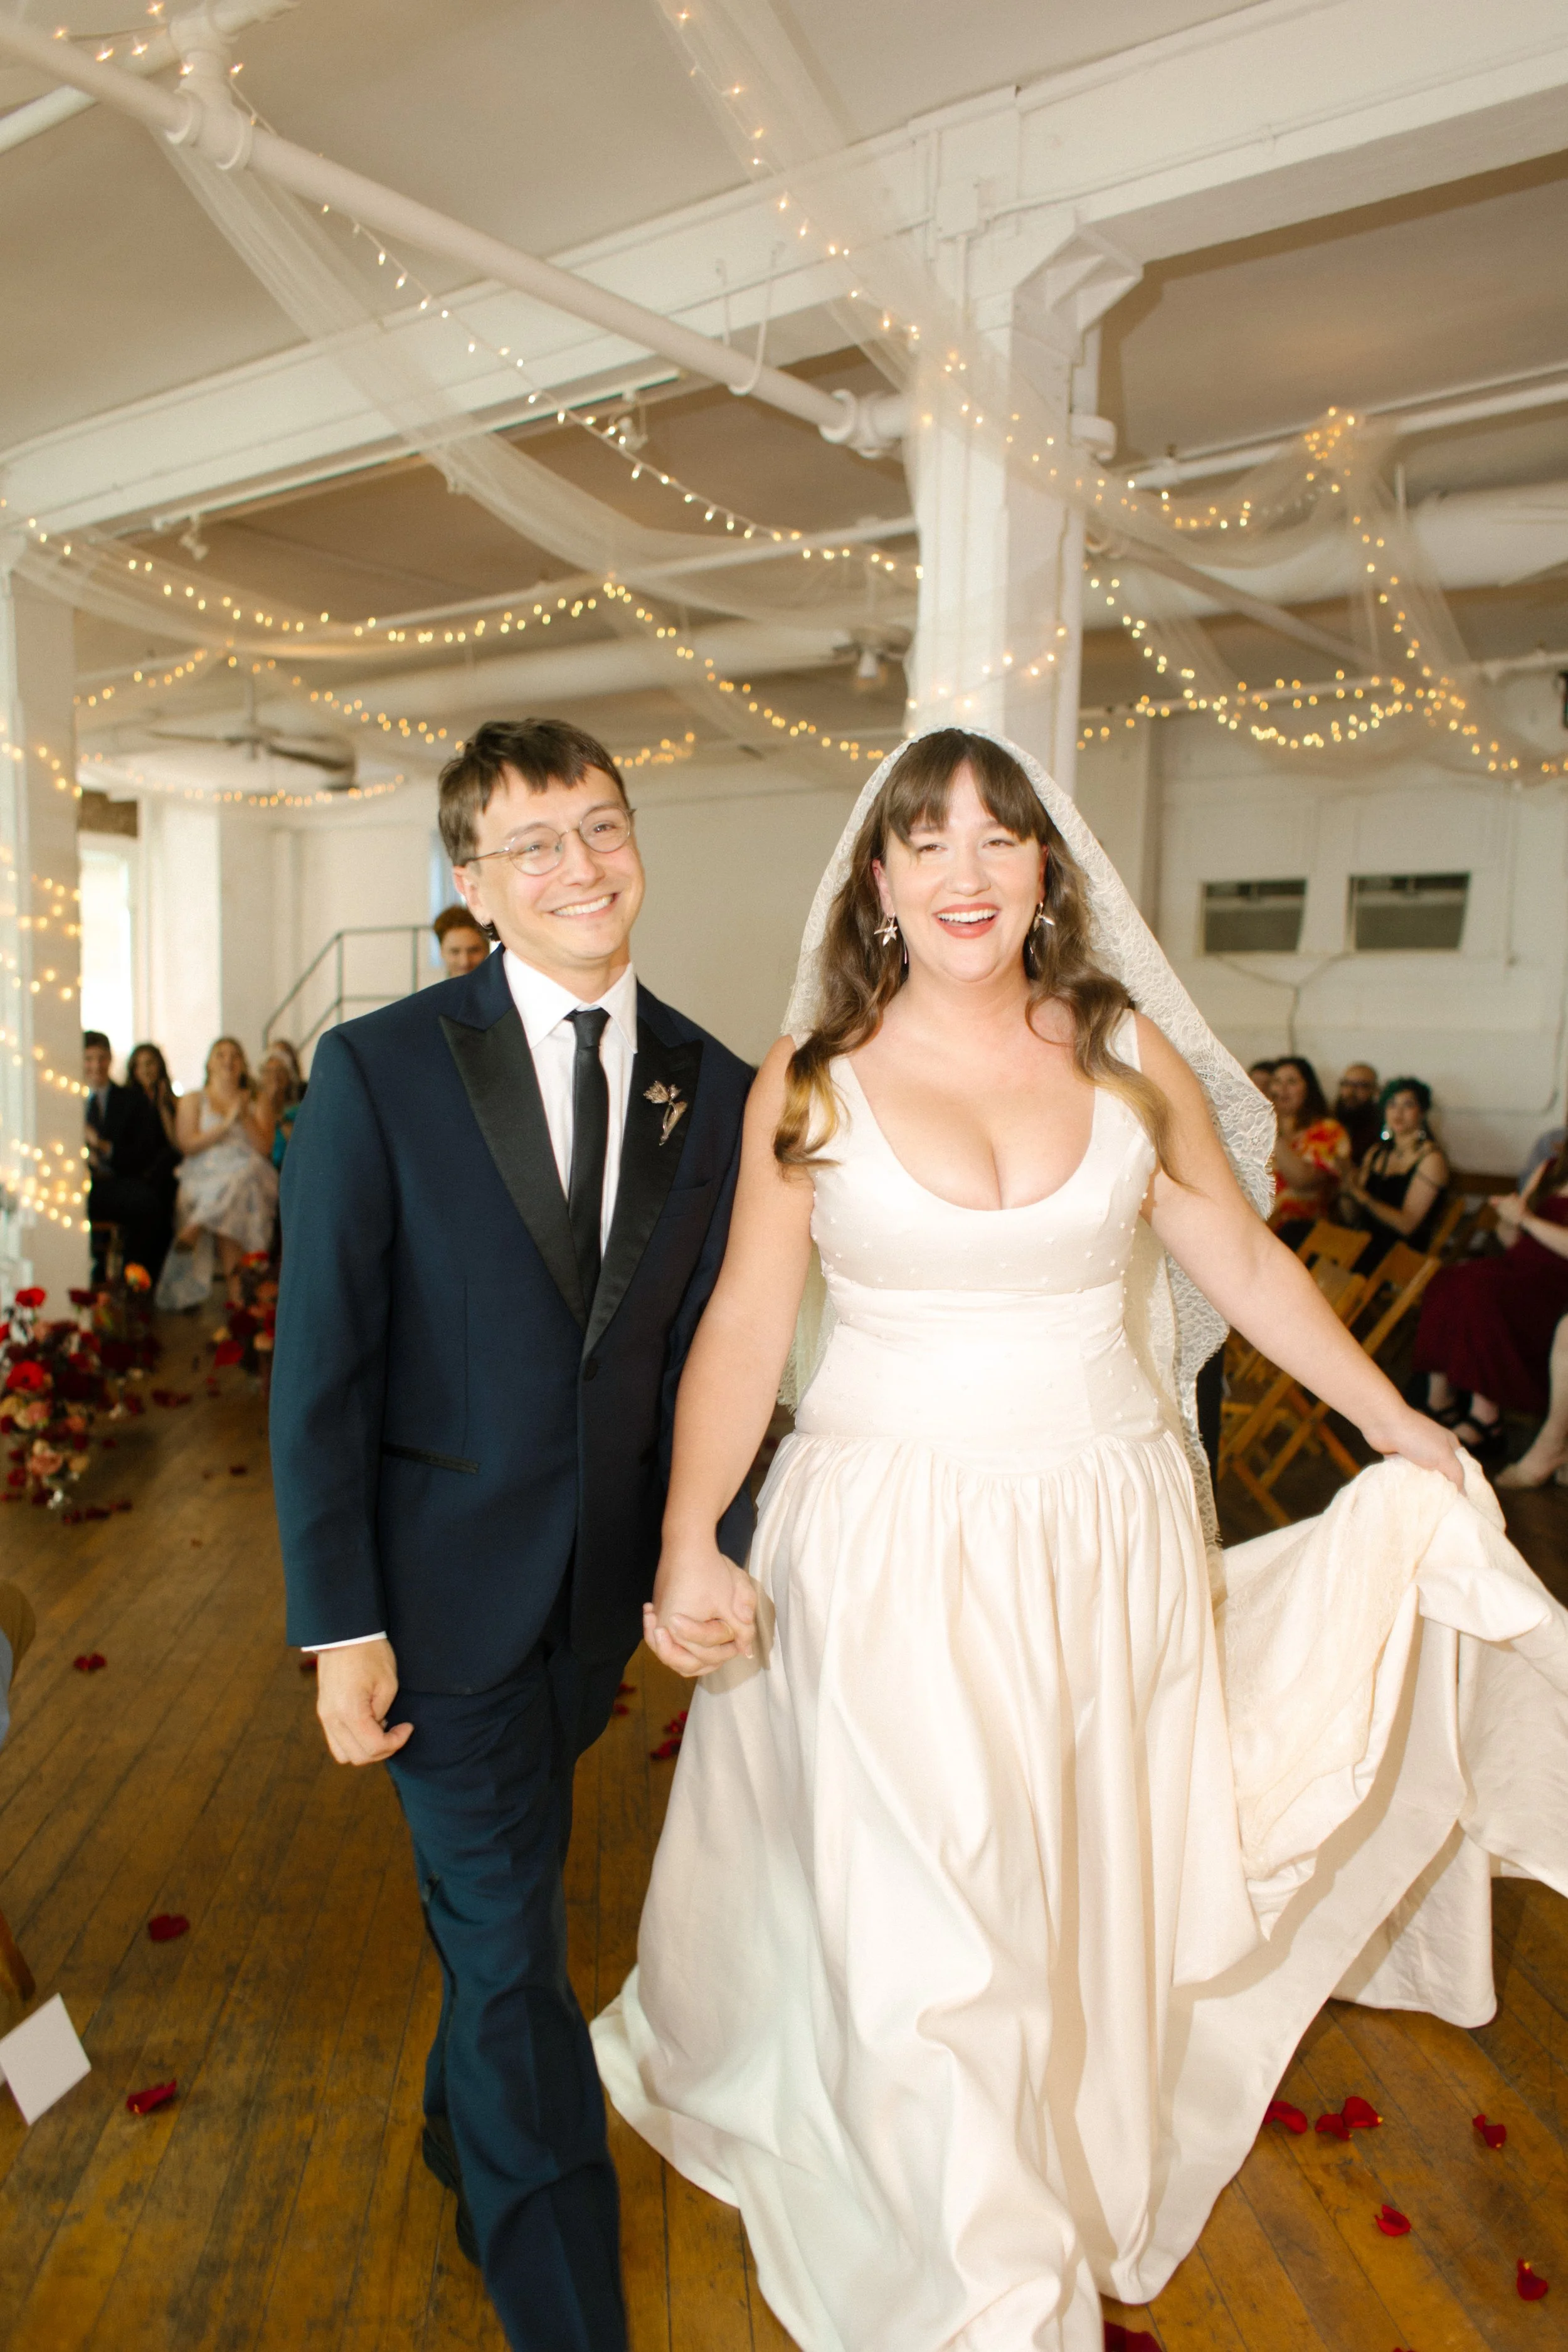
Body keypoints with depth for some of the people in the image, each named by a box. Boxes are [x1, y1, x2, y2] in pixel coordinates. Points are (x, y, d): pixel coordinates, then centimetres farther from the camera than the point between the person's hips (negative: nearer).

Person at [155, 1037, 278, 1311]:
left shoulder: (256, 1102, 22)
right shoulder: (192, 1101, 19)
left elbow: (265, 1147, 8)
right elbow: (188, 1145, 1)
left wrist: (245, 1118, -5)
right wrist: (227, 1123, -7)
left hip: (249, 1175, 1)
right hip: (204, 1176, -1)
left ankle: (192, 1232, -43)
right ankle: (234, 1288, -38)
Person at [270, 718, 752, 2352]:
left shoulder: (713, 1088, -1)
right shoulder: (378, 1072, -12)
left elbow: (715, 1349, 1)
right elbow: (319, 1361, -11)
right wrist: (339, 1625, -12)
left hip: (605, 1585, 4)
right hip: (445, 1584, -4)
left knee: (498, 1899, 25)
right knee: (511, 1943, 6)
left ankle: (463, 2128, 54)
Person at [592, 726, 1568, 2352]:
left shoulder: (1131, 1055, 0)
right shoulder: (811, 1078, -5)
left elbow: (1246, 1264, 10)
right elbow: (743, 1325, -6)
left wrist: (1399, 1431, 16)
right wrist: (689, 1548, -15)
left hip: (1110, 1544, 3)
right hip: (889, 1553, -2)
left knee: (1097, 1901, 18)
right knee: (918, 1932, 4)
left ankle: (1085, 2212, 50)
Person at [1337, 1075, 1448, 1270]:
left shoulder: (1430, 1157, -2)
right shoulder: (1375, 1154, 19)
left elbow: (1407, 1224, -12)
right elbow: (1351, 1218, 14)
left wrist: (1364, 1198, -21)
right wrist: (1346, 1177, -4)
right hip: (1368, 1243, 6)